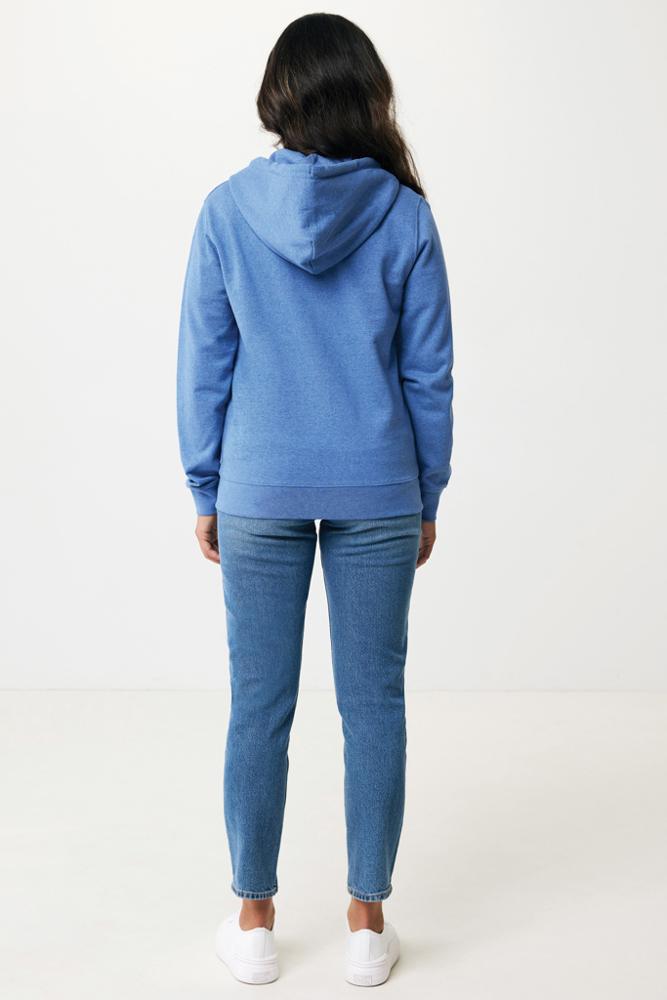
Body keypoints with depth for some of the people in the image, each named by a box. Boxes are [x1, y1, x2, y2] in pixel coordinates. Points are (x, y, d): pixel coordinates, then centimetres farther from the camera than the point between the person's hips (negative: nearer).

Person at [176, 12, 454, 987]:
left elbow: (204, 364, -1)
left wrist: (206, 490, 9)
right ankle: (367, 926, 20)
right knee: (373, 704, 9)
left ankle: (255, 923, 22)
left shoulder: (227, 210, -3)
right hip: (378, 494, 0)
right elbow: (429, 370, 0)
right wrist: (428, 496, 10)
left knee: (260, 707, 9)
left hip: (260, 493, 0)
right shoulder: (404, 212, -3)